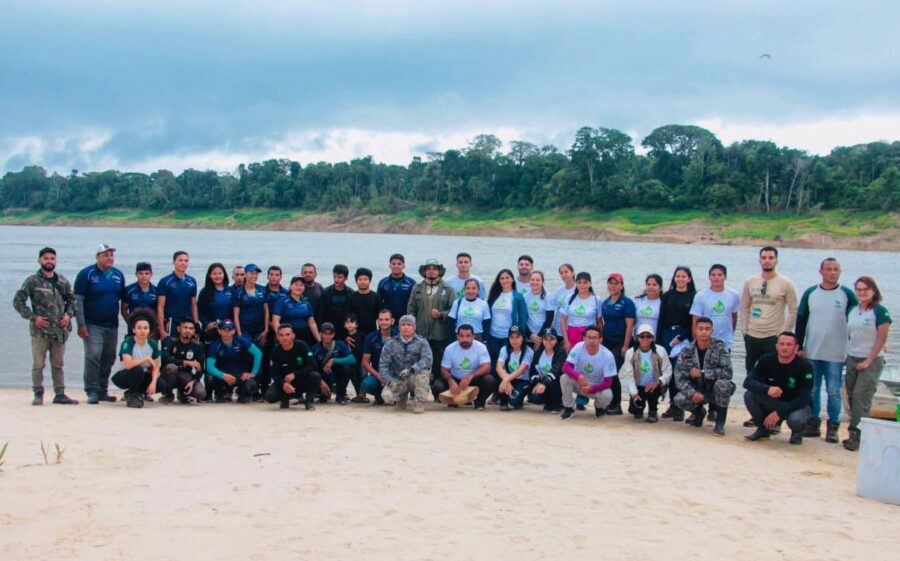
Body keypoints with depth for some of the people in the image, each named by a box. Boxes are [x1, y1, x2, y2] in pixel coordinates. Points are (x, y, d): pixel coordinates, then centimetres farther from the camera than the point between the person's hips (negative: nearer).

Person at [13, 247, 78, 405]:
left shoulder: (63, 281, 10)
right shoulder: (32, 281, -3)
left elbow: (72, 300, 19)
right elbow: (18, 301, -4)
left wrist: (69, 314, 2)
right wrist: (33, 317, -11)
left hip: (60, 329, 4)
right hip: (40, 330, -4)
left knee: (58, 365, 10)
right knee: (38, 364, 0)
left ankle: (60, 394, 15)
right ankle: (38, 394, 9)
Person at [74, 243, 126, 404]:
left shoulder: (119, 275, 10)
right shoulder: (87, 274, -5)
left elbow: (123, 300, 18)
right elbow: (78, 300, -7)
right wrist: (81, 325, -13)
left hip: (112, 325, 5)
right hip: (92, 325, -5)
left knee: (109, 359, 8)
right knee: (93, 356, -14)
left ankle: (103, 390, 18)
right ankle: (92, 392, -8)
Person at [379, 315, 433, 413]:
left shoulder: (421, 342, -6)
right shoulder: (391, 344, 0)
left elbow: (427, 360, -22)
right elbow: (383, 365, -5)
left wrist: (411, 370, -38)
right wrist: (390, 380, -23)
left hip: (415, 379, -2)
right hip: (398, 380, 2)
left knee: (423, 370, -33)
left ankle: (420, 402, -14)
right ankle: (402, 397, 11)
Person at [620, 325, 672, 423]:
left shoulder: (660, 351, -10)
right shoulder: (631, 353, -9)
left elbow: (668, 371, -11)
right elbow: (627, 375, -10)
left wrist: (658, 382, -29)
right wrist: (634, 393, -20)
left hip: (654, 386, -1)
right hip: (638, 388, 1)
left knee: (651, 391, -34)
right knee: (633, 409, -17)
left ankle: (652, 411, 2)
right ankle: (639, 408, 26)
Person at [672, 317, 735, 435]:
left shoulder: (719, 347, -14)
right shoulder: (687, 351, -7)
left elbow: (728, 372, -24)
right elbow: (679, 378, -11)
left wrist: (702, 373, -29)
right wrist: (692, 393, -27)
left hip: (715, 390, -2)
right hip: (697, 391, 2)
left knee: (722, 384, -36)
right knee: (680, 400, -26)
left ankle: (720, 423, -15)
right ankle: (698, 412, 11)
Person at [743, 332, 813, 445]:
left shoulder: (804, 366, -20)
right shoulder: (767, 360, -12)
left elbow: (804, 398, -21)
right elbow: (748, 382, -20)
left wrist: (779, 413, -30)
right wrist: (767, 389, -40)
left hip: (796, 405, -3)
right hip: (772, 402, 3)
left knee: (795, 419, -37)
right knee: (749, 395, -24)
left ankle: (797, 432, 2)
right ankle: (763, 428, 0)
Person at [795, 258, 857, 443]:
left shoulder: (847, 294, -2)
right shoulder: (810, 293, 4)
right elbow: (801, 321, 8)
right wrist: (799, 347, 4)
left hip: (836, 354, -3)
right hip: (811, 353, 3)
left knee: (834, 392, 1)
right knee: (811, 390, 8)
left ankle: (833, 427, 9)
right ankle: (813, 424, 18)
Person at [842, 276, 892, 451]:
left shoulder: (880, 311, -9)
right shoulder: (852, 311, 10)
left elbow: (882, 338, -10)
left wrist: (869, 360, -13)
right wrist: (848, 355, 9)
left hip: (871, 361, -6)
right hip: (852, 359, 6)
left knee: (861, 398, -10)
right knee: (852, 397, 5)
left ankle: (856, 435, -8)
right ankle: (855, 436, 10)